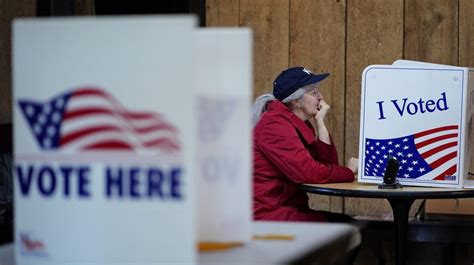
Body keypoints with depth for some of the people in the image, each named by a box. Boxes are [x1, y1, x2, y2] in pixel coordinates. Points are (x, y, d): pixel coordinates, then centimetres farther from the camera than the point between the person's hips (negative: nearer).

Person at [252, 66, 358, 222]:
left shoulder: (300, 125, 14)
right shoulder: (275, 124, -14)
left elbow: (327, 164, 6)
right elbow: (306, 171, -24)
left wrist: (320, 123, 0)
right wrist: (349, 171, -9)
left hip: (290, 209, 9)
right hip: (269, 215, -9)